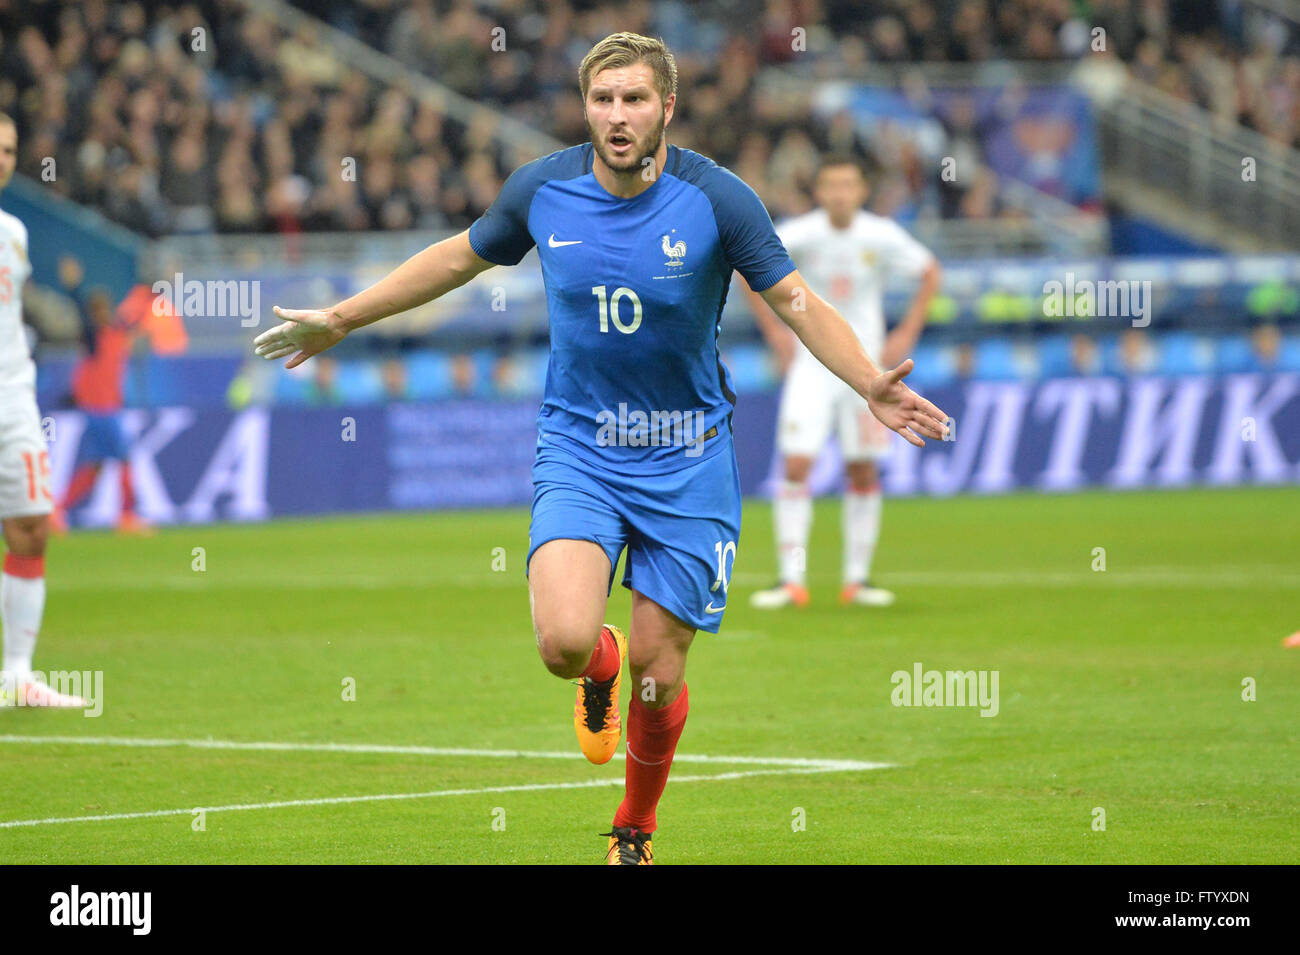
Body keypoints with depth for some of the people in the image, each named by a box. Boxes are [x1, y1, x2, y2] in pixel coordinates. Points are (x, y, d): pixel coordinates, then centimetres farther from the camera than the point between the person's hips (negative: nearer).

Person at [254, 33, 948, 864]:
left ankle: (636, 831, 30)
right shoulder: (541, 190, -4)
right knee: (564, 641, -22)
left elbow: (799, 302, -6)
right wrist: (340, 319, 18)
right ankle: (601, 665, 18)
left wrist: (872, 387, -22)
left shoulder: (715, 199, -11)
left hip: (685, 460, -1)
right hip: (578, 450, 1)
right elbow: (459, 258, 14)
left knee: (658, 676, 1)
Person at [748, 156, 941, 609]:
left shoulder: (881, 236, -8)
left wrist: (906, 333, 0)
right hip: (810, 363, -1)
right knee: (796, 465, -13)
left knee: (864, 470, 3)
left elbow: (930, 272, 7)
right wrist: (774, 330, -4)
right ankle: (791, 579, -11)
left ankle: (857, 578, 13)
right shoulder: (800, 234, -12)